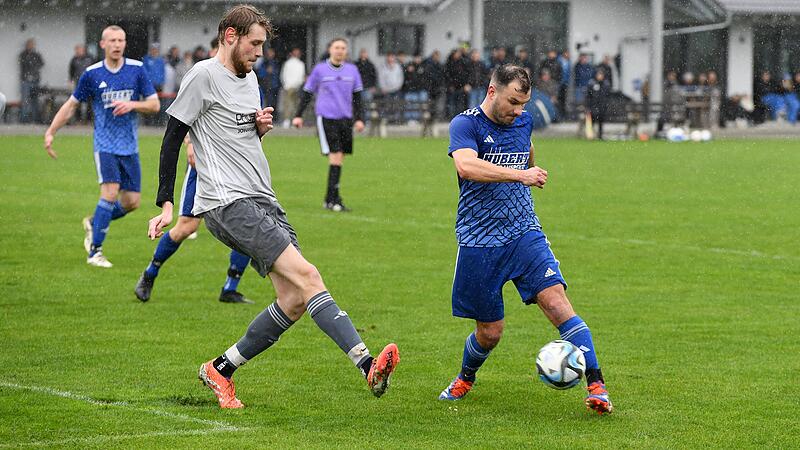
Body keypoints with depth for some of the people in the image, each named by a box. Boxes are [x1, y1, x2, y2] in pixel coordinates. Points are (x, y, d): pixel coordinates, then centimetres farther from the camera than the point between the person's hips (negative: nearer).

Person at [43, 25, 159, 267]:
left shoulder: (137, 69, 1)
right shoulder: (92, 74, -2)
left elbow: (154, 104, 1)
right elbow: (71, 105, 8)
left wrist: (132, 104, -18)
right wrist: (50, 132, 2)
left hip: (130, 147, 3)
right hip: (105, 145, -3)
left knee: (131, 202, 1)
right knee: (110, 192, -20)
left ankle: (94, 223, 29)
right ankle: (95, 252, -13)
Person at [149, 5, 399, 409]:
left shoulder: (249, 79, 20)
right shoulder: (204, 76, -5)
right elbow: (172, 140, -6)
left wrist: (261, 127, 9)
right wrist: (165, 204, -10)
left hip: (263, 201, 9)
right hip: (228, 204, -9)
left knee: (294, 302, 0)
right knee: (306, 275, -21)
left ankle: (220, 370, 14)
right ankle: (366, 364, -31)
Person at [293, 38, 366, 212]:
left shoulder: (352, 70, 9)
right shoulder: (320, 70, 1)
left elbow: (357, 96, 15)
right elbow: (307, 93, 7)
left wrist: (359, 119, 7)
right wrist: (298, 115, 3)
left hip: (345, 119, 4)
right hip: (326, 117, -4)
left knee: (340, 158, 6)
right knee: (335, 156, -14)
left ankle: (330, 199, 16)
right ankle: (333, 199, -12)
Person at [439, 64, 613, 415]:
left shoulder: (523, 122, 10)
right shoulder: (465, 124, -9)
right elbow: (466, 166, -30)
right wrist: (519, 175, -33)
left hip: (524, 234, 3)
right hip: (478, 243, -3)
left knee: (557, 303, -16)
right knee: (489, 331, 4)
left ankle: (596, 386, -19)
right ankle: (465, 379, 36)